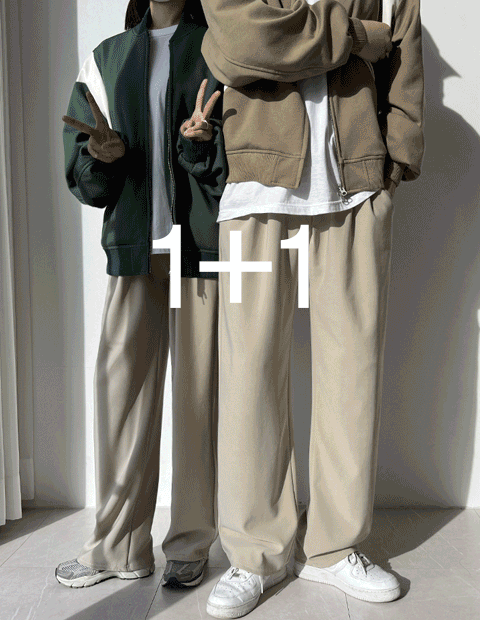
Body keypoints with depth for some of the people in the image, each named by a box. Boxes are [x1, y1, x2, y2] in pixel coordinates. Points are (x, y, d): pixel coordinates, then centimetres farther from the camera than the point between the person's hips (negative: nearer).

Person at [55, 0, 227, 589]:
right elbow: (83, 177, 12)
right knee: (121, 383, 1)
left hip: (203, 240, -2)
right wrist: (101, 156, -9)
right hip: (133, 243, 3)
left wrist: (200, 143, -18)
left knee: (198, 388, -1)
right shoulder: (105, 58, 18)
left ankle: (191, 543, 15)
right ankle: (120, 545, 15)